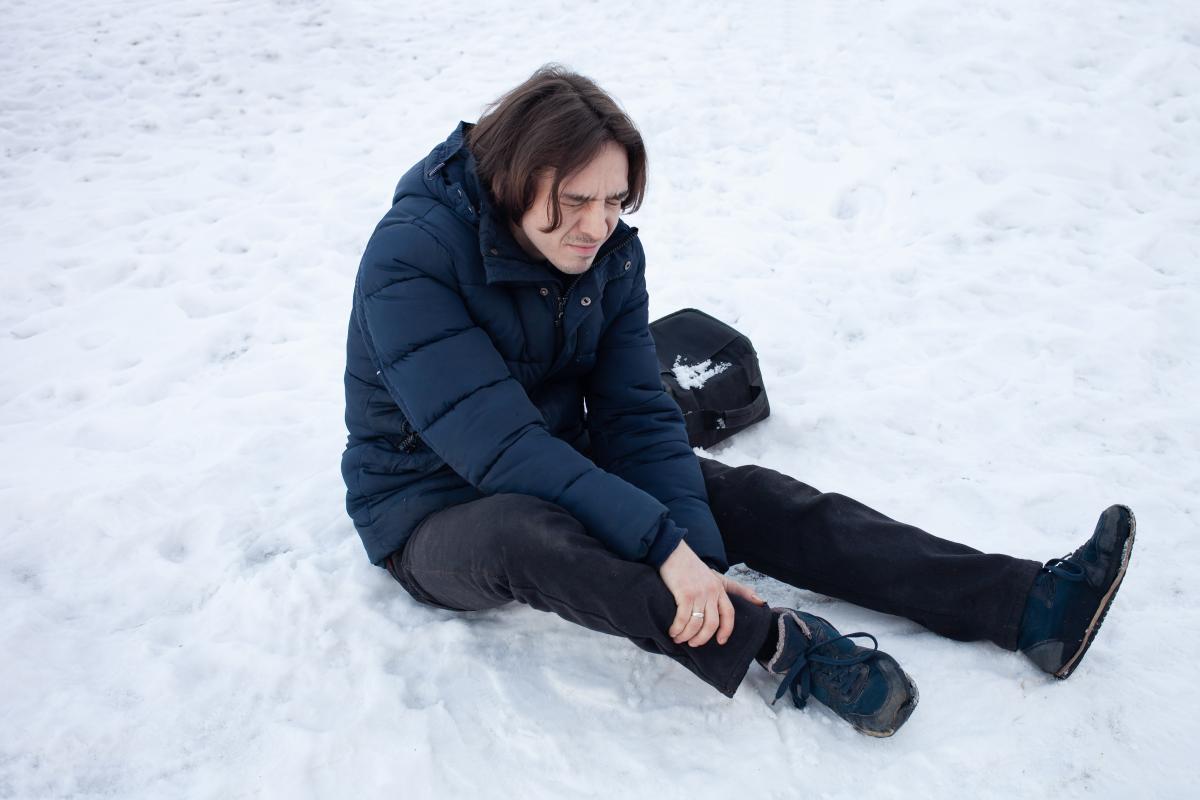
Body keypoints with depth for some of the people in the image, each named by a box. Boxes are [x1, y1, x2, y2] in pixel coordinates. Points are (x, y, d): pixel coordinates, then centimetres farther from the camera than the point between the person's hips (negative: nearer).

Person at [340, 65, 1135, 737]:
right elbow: (498, 443, -32)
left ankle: (1029, 607, -18)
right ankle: (782, 644, -37)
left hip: (564, 465, 5)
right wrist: (664, 543, -37)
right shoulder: (411, 257, -25)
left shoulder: (610, 251, -6)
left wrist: (700, 556, -23)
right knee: (521, 533, -42)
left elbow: (636, 415, -10)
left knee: (752, 496, -13)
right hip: (434, 510, -5)